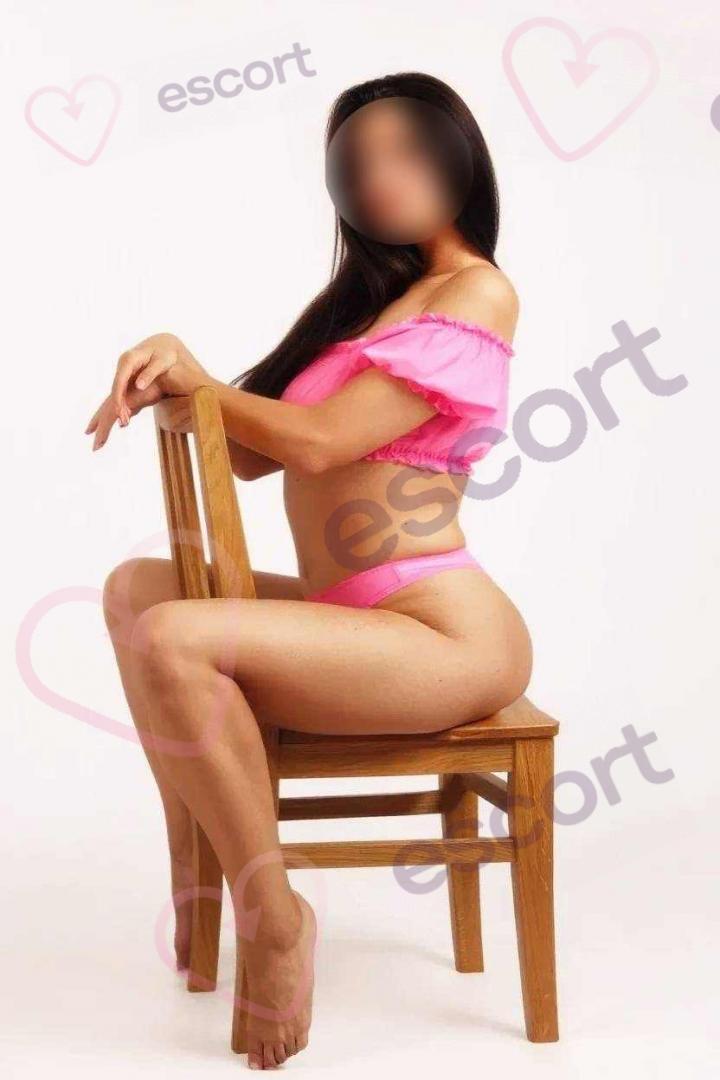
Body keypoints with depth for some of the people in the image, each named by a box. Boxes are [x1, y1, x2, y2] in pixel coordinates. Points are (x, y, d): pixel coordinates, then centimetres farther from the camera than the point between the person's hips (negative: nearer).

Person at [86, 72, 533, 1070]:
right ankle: (195, 863, 5)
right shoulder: (369, 295, 18)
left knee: (172, 639, -25)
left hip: (449, 640, -9)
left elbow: (320, 441, -15)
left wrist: (194, 381, -1)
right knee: (137, 586, 7)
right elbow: (256, 453, 9)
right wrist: (177, 383, -10)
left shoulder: (478, 292, -7)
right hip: (351, 615, 9)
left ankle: (274, 911, -10)